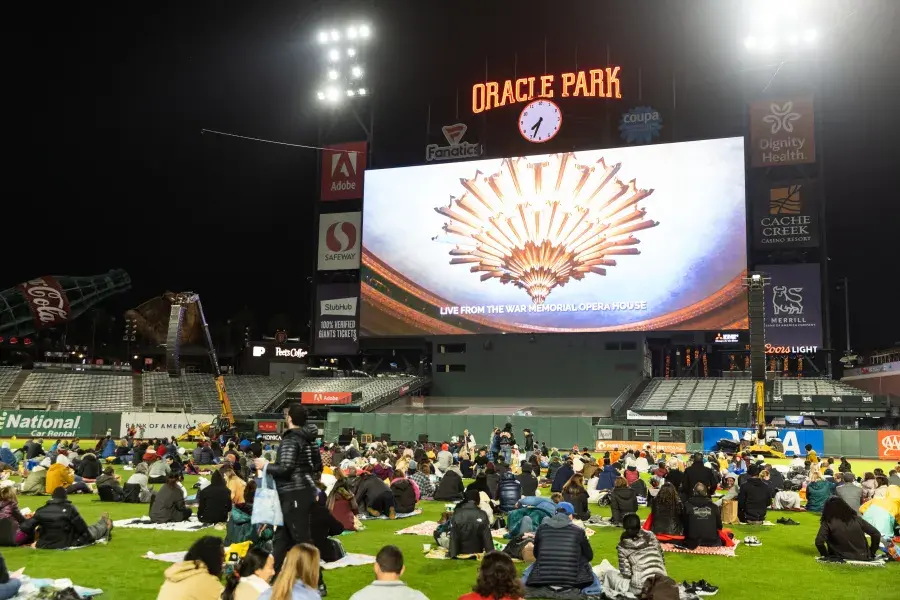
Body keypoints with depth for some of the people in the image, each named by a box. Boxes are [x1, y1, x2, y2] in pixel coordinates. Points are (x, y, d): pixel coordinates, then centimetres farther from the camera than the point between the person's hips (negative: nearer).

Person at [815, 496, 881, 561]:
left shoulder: (828, 522, -8)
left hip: (842, 559, -4)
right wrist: (871, 553, 14)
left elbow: (819, 542, -19)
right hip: (863, 558, 4)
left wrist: (826, 556, -2)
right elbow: (876, 534, 4)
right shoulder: (856, 519, 3)